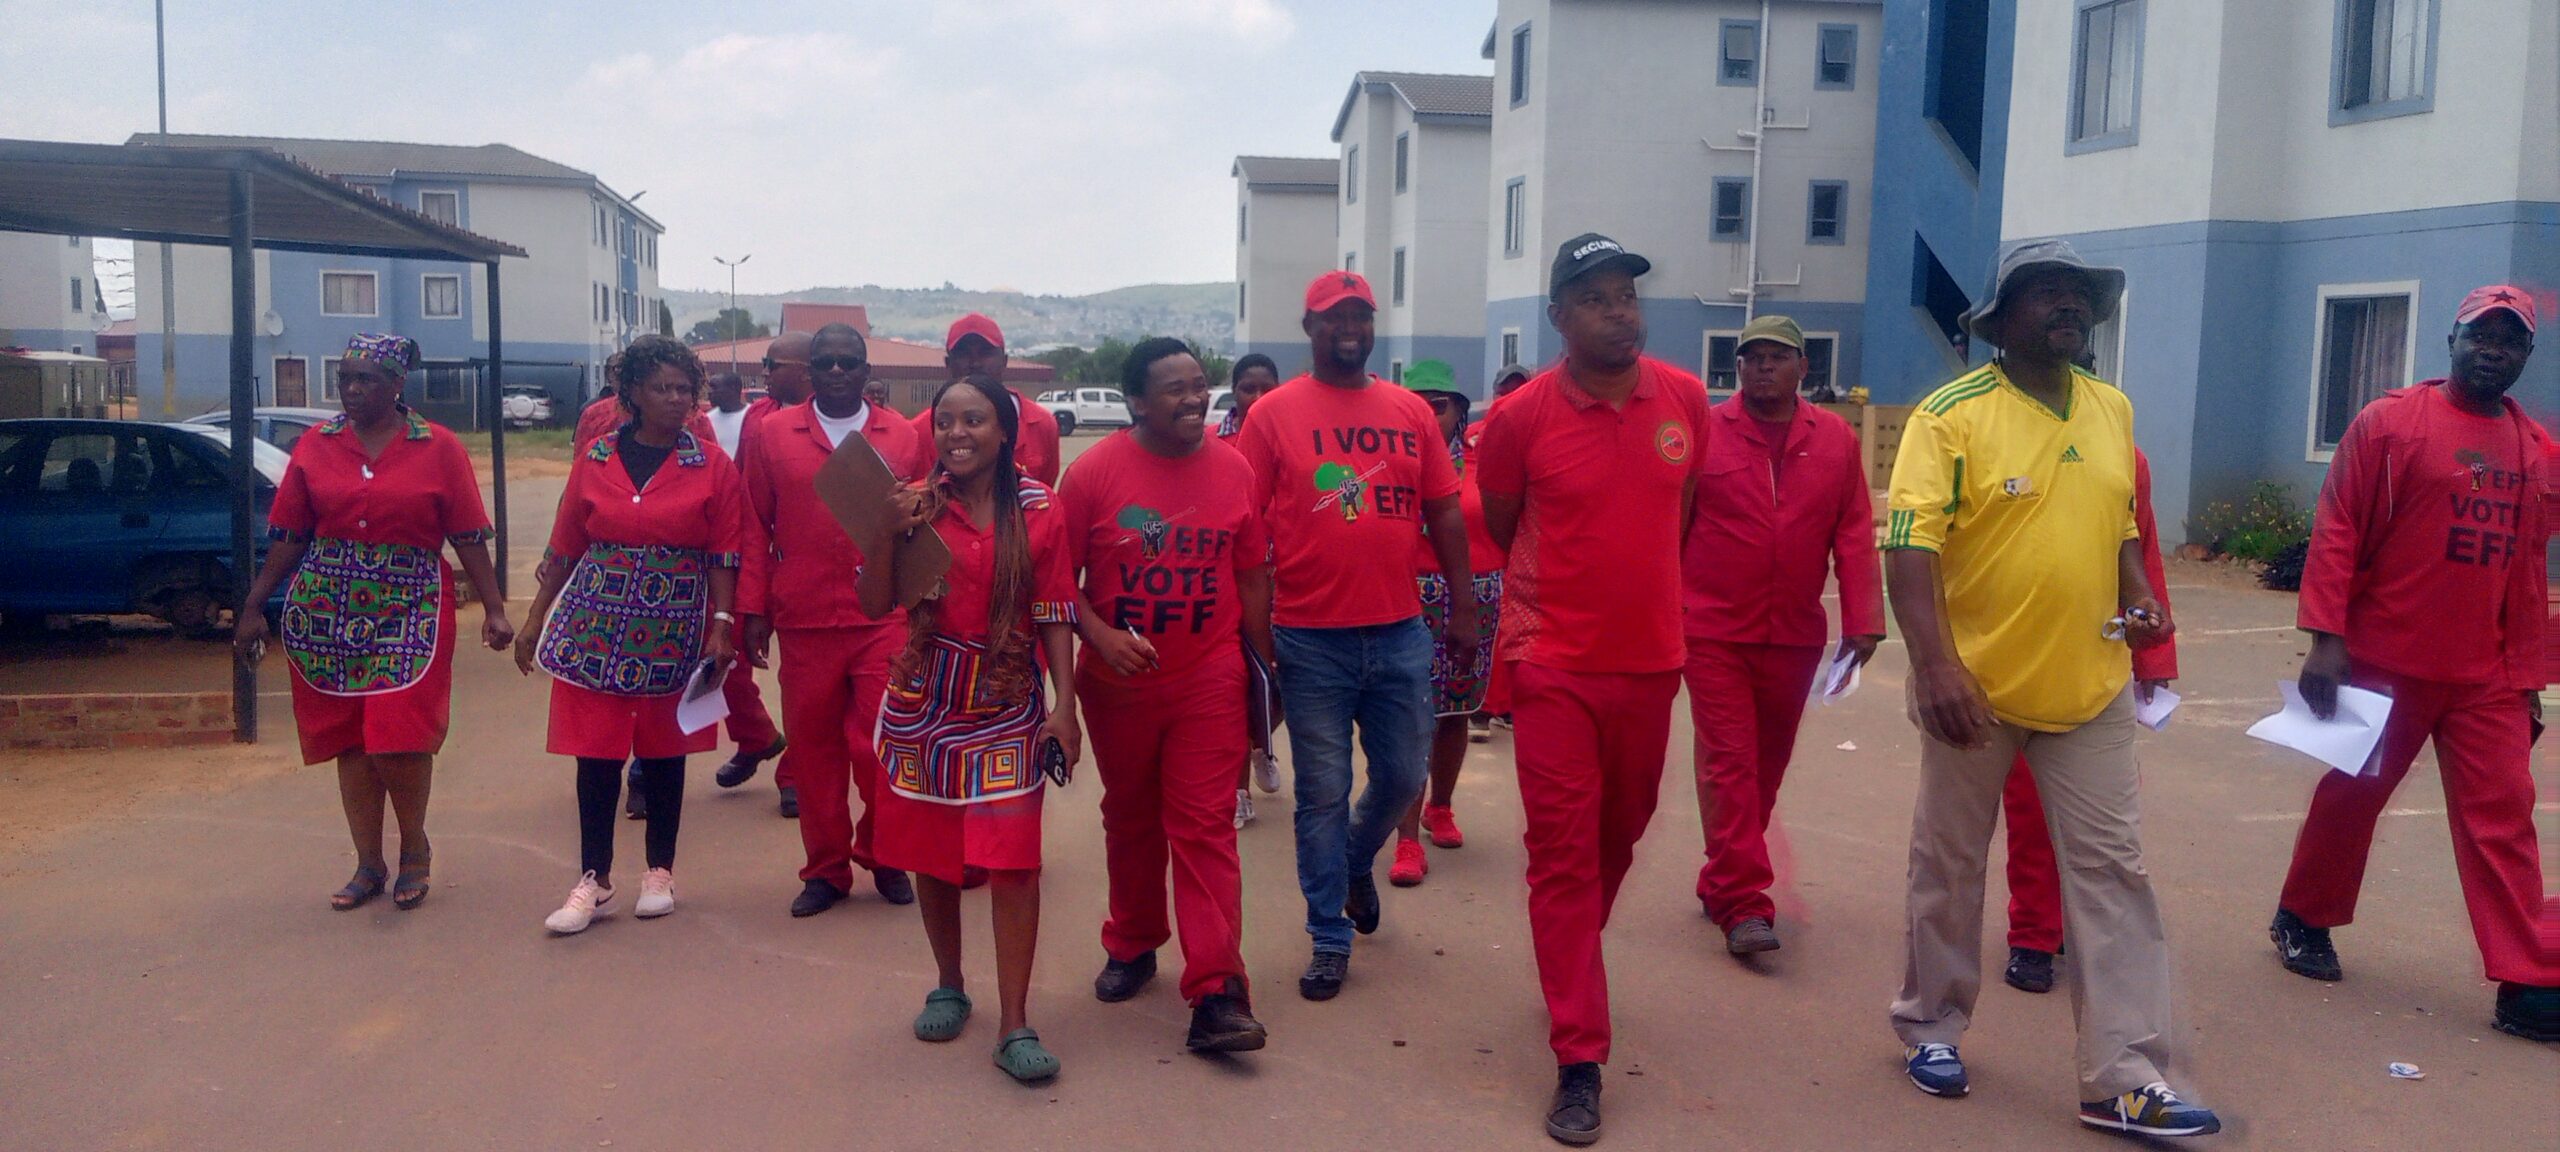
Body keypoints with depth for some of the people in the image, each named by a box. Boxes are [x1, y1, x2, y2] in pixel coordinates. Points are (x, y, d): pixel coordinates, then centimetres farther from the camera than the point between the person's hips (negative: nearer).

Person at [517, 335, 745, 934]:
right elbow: (564, 548, 8)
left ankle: (660, 871, 23)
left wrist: (723, 627, -10)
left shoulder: (713, 467, -1)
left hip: (673, 634, -1)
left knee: (663, 751, 9)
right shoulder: (594, 459, 3)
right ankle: (593, 880, 12)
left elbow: (725, 557, -2)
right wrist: (534, 622, 10)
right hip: (593, 630, 1)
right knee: (595, 753, 2)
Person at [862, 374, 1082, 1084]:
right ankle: (949, 986, 34)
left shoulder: (1038, 510, -4)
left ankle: (1014, 1023, 2)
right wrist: (889, 534, -18)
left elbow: (1056, 615, -2)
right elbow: (876, 606, -4)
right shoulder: (917, 506, 0)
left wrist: (1065, 704, -7)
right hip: (924, 704, 2)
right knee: (931, 856, 13)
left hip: (1009, 706, -2)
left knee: (1013, 860, -6)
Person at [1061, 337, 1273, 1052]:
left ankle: (1217, 993, -4)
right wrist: (1099, 634, -20)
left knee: (1205, 828, -5)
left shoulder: (1234, 471, -1)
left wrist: (1264, 668, 8)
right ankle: (1132, 947, 38)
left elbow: (1252, 576, 6)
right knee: (1130, 821, 17)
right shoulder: (1095, 471, -7)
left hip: (1209, 680, 0)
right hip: (1117, 682, 0)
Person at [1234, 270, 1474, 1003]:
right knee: (1322, 793, 5)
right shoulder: (1274, 414, -2)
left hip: (1400, 633, 3)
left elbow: (1445, 515, 10)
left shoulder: (1412, 412, 7)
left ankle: (1356, 861, 42)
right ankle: (1330, 939, 19)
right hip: (1310, 639, -3)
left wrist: (1463, 610, 7)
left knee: (1403, 777, 11)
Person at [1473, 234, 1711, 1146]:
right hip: (1555, 667, -4)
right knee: (1562, 853, -2)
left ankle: (1568, 968, 45)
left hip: (1652, 662, 4)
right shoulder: (1520, 417, -10)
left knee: (1619, 837, 18)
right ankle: (1580, 1059, 5)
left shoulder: (1686, 400, -1)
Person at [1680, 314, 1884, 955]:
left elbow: (1855, 536, 3)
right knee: (1728, 763, -5)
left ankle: (1723, 883, 27)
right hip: (1712, 632, -3)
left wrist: (1862, 622, -2)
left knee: (1767, 764, 12)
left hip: (1795, 635, 3)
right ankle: (1743, 905, -2)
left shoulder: (1836, 440, 4)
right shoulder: (1703, 434, -3)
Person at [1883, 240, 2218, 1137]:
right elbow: (1909, 545, -18)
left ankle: (2125, 1080, 9)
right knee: (1950, 863, 10)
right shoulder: (1952, 414, -11)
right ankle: (1931, 1028, 29)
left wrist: (2139, 597, 1)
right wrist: (1934, 665, -27)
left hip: (2089, 688, 5)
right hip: (1976, 684, -4)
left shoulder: (2112, 409, 8)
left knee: (2110, 871, 3)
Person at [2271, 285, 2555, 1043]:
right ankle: (2302, 918, 29)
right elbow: (2335, 533, -10)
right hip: (2383, 661, -4)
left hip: (2488, 679, 4)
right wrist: (2324, 639, -16)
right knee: (2351, 796, 10)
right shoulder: (2388, 423, -6)